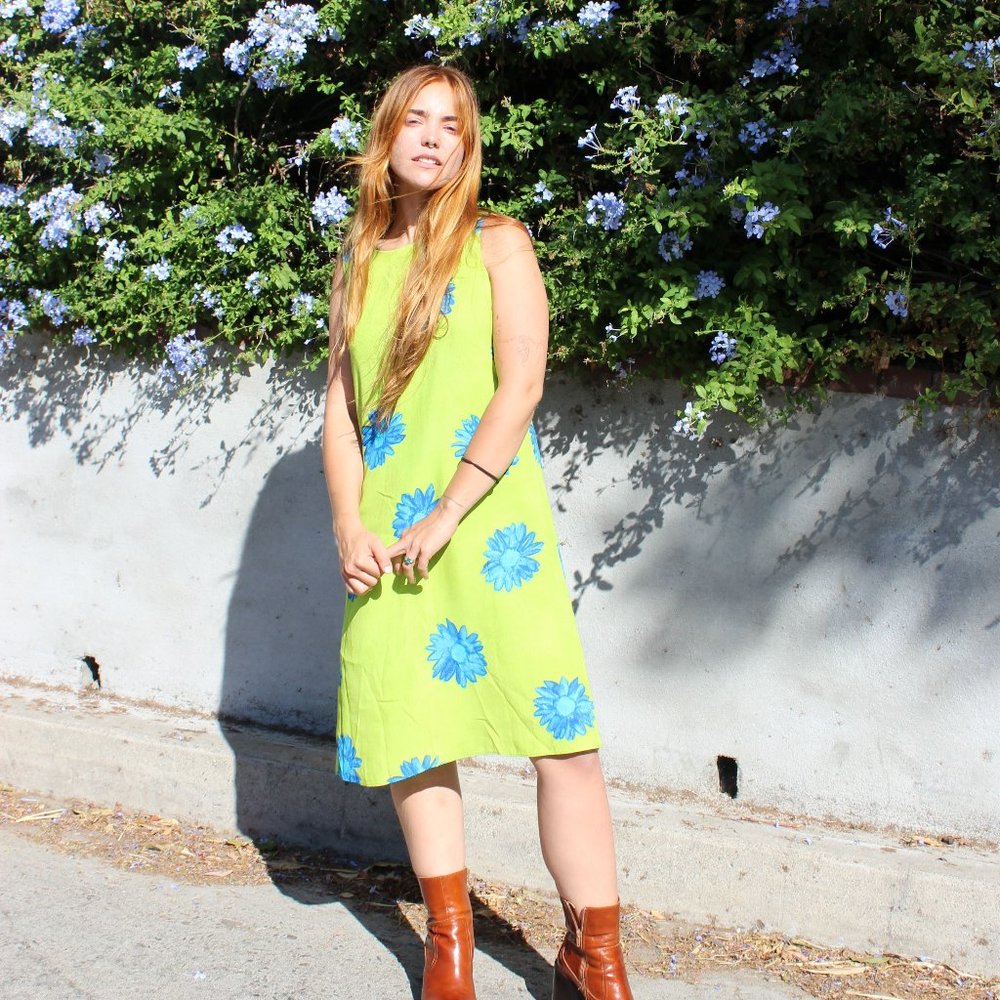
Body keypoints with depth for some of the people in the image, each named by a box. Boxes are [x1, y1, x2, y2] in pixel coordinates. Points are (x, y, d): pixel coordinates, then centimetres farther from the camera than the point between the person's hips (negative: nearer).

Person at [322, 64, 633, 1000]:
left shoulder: (497, 244, 3)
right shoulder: (358, 263, 15)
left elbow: (520, 385, -7)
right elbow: (340, 404, 12)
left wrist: (445, 515, -13)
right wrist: (350, 527, -2)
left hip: (489, 520, -4)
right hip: (384, 541, 4)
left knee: (565, 737, -9)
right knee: (408, 737, 7)